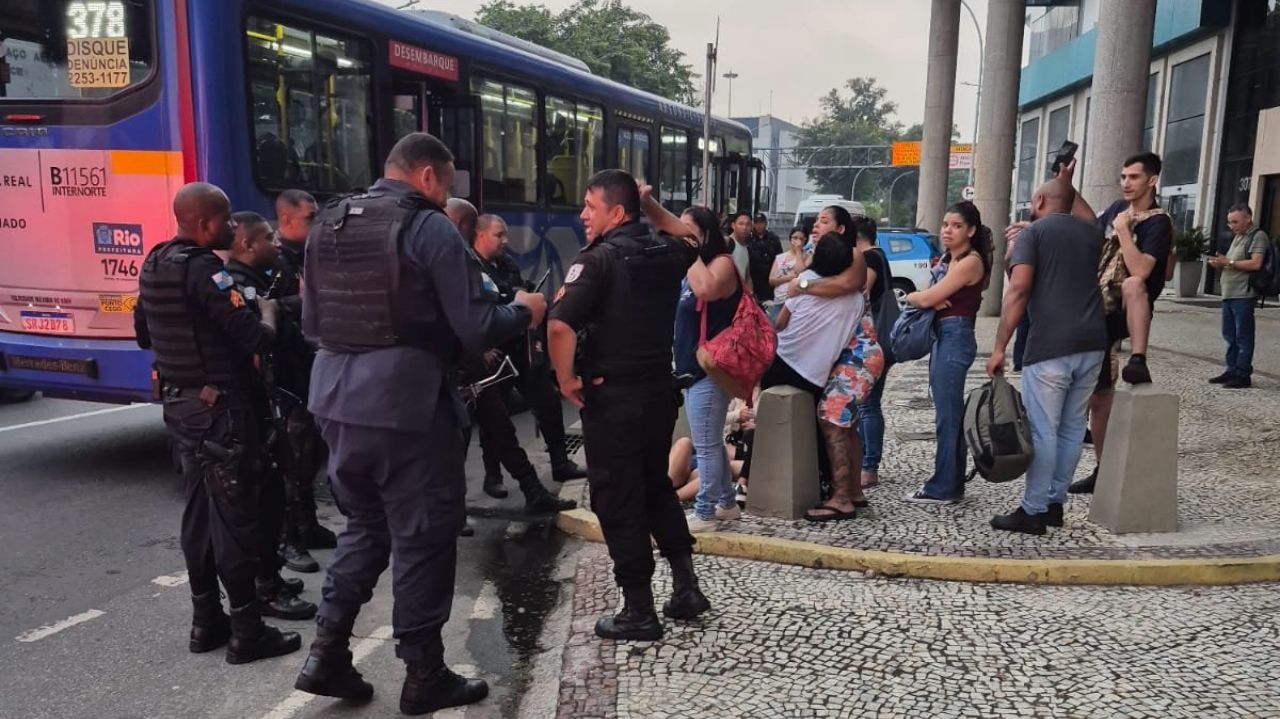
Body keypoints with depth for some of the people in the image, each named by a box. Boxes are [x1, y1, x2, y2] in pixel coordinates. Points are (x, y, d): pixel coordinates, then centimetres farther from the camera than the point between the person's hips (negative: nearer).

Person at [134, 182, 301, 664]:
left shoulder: (155, 265, 10)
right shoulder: (203, 269, -19)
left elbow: (144, 334, 22)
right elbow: (255, 339, -22)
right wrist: (268, 310, -3)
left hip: (179, 402, 9)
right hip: (218, 407, -9)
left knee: (199, 510, 15)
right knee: (234, 514, -3)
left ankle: (206, 621, 24)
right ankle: (246, 631, 4)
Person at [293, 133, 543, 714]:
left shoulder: (328, 224, 11)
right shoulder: (430, 228, -10)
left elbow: (312, 323, 16)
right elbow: (475, 329, -13)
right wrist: (522, 312, 5)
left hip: (336, 396, 7)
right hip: (406, 400, -7)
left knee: (364, 522, 22)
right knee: (422, 535, 6)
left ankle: (327, 653, 21)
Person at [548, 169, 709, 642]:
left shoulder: (598, 258, -15)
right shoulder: (666, 253, 5)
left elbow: (560, 325, -27)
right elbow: (689, 241, 31)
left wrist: (566, 378, -13)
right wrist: (651, 204, 26)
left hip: (612, 396, -7)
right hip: (660, 390, 7)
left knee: (618, 501, 4)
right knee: (658, 486, 22)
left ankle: (639, 613, 13)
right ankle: (686, 588, 25)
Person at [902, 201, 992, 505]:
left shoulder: (971, 262, -12)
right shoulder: (947, 259, 16)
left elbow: (927, 298, -16)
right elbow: (928, 297, 11)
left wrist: (912, 296, 4)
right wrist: (923, 298, -11)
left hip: (955, 337, -9)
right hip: (941, 336, 9)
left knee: (947, 416, -6)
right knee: (950, 415, 12)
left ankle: (942, 489, 0)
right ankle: (952, 485, 20)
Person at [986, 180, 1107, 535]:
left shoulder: (1033, 232, 0)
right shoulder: (1092, 233, 16)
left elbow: (1019, 290, -13)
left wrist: (999, 347, -13)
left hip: (1050, 346, -6)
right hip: (1092, 344, 6)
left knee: (1042, 431, -1)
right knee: (1072, 428, 13)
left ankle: (1033, 511, 3)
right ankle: (1055, 503, 20)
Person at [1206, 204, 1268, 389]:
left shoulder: (1258, 236, -5)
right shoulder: (1236, 237, 21)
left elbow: (1256, 264, -17)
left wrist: (1229, 262, -16)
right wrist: (1219, 264, 7)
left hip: (1243, 295, -8)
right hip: (1228, 294, 9)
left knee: (1243, 336, -5)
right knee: (1229, 335, 10)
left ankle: (1243, 375, -1)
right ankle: (1232, 371, 15)